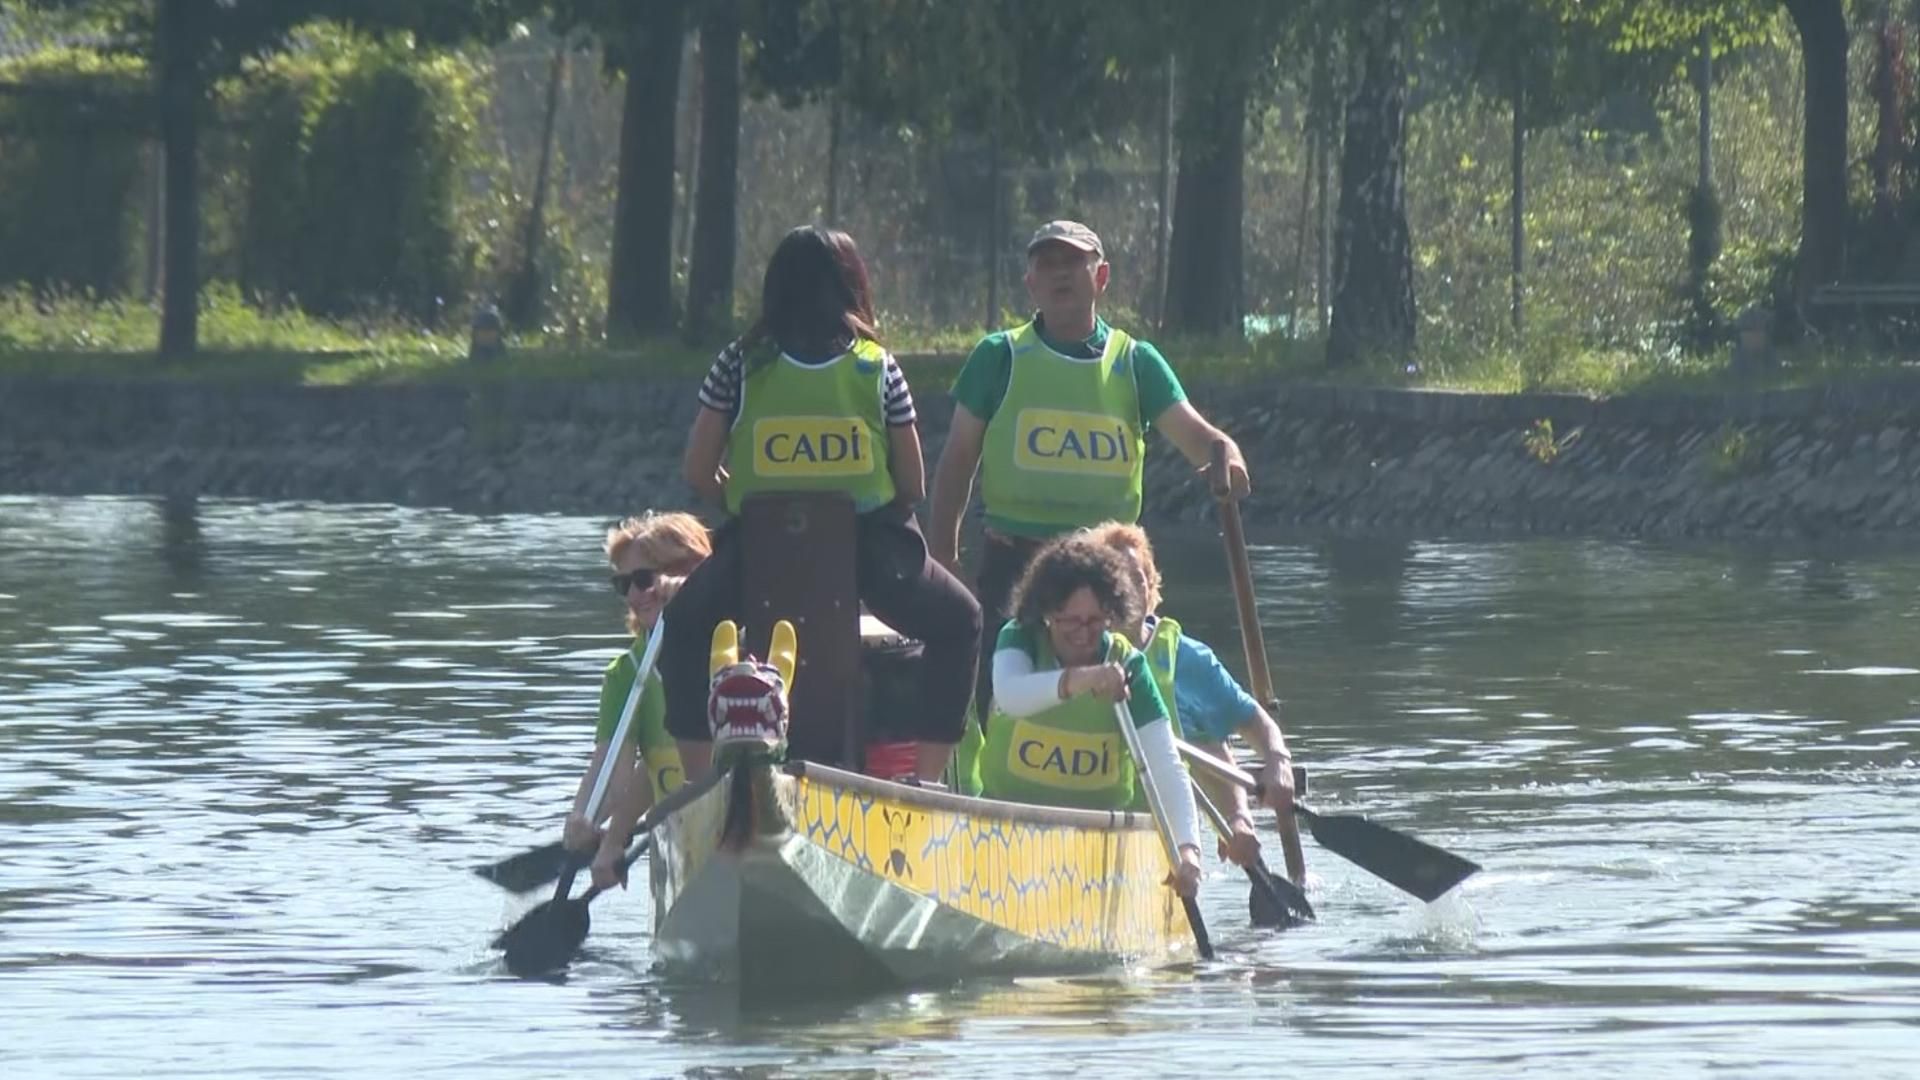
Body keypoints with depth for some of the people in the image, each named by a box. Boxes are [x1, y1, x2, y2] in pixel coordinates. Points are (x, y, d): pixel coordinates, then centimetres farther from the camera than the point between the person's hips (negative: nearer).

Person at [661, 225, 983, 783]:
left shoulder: (741, 364, 1)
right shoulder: (878, 367, 1)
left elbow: (699, 473, 1)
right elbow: (913, 486, 3)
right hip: (869, 549, 1)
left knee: (686, 625, 21)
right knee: (957, 622, 25)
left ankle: (701, 778, 9)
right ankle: (928, 775, 14)